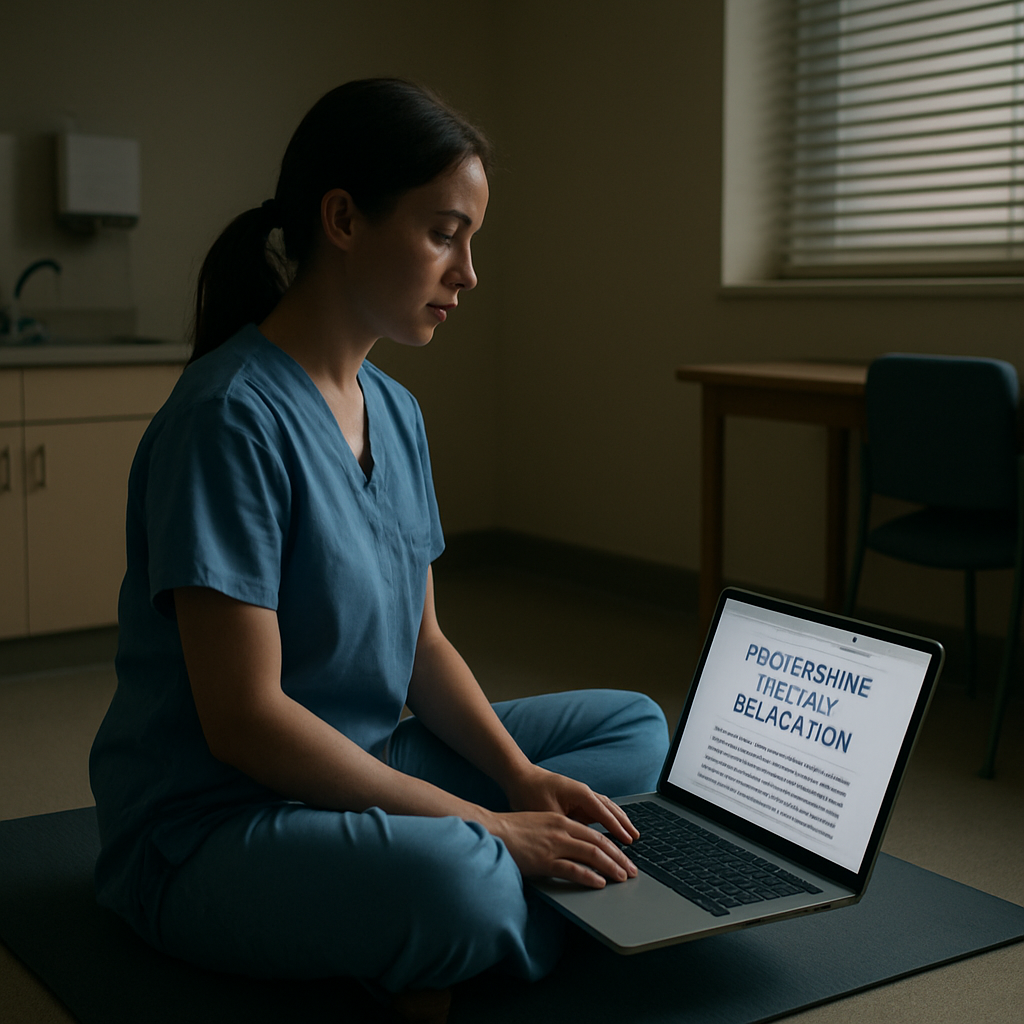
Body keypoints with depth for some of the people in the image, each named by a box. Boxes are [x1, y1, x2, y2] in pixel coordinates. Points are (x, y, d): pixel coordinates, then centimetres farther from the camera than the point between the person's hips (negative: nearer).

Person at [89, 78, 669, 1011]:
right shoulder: (233, 417, -21)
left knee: (636, 729, 9)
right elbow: (242, 716, -24)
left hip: (361, 772, 9)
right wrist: (486, 824, -22)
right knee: (452, 882, -37)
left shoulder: (395, 411, 6)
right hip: (207, 825, -9)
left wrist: (523, 777, -6)